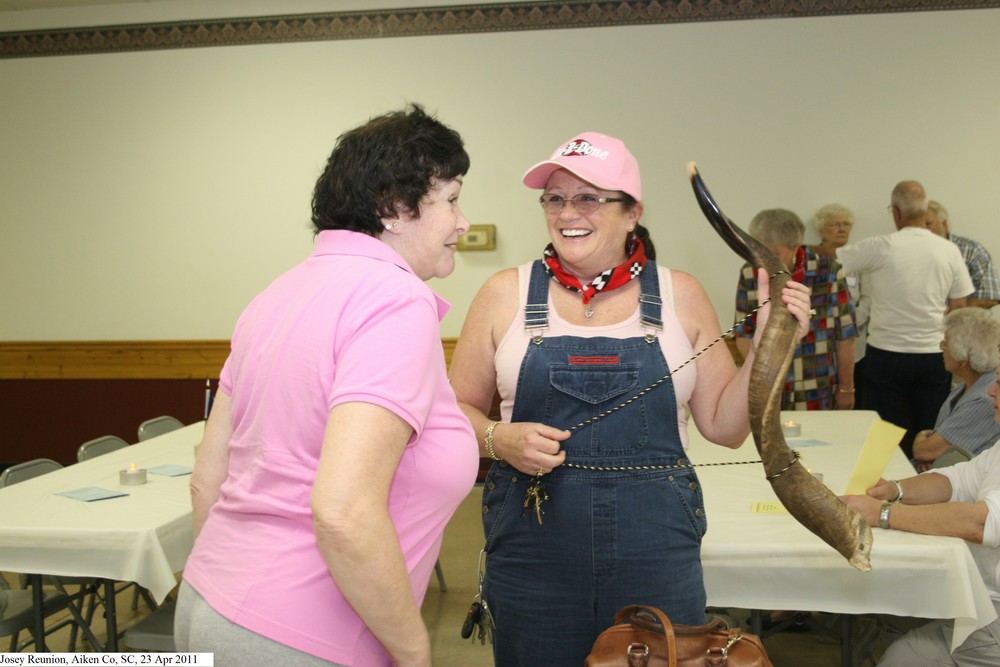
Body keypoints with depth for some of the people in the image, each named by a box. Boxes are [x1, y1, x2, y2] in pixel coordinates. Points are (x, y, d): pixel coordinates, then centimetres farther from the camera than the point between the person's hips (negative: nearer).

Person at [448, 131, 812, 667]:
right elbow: (457, 409, 6)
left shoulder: (679, 296, 4)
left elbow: (724, 426, 6)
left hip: (656, 552, 1)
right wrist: (498, 439, -13)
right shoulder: (506, 295, 1)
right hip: (534, 547, 0)